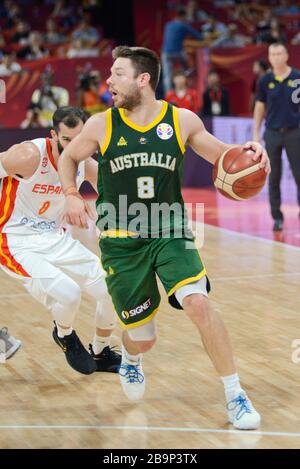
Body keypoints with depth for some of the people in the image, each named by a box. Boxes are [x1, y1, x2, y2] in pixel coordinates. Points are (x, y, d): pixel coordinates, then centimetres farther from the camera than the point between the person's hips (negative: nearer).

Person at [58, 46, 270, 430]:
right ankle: (130, 360, 46)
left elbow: (219, 153, 10)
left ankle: (235, 395, -11)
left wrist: (247, 151, -12)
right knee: (141, 338, 4)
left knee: (197, 302, -26)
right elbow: (69, 157, 12)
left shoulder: (181, 120, -5)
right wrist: (71, 194, -6)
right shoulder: (101, 125, -6)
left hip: (169, 232, 0)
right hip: (121, 241, 0)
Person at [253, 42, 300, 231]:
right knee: (274, 177, 4)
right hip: (272, 133, 2)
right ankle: (277, 217, 12)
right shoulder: (266, 80, 3)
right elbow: (260, 107, 10)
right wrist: (256, 133, 6)